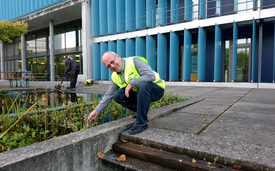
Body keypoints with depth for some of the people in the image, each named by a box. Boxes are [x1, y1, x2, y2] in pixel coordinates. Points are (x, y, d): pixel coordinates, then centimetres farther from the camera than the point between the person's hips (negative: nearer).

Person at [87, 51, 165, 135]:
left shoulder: (134, 61, -20)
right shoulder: (115, 77, 2)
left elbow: (151, 76, -31)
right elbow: (109, 95, 9)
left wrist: (131, 83, -26)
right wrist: (96, 111, 5)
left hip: (156, 90, -6)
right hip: (141, 93, 6)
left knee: (142, 84, -38)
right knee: (117, 95, -10)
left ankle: (141, 123, -27)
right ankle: (141, 111, 6)